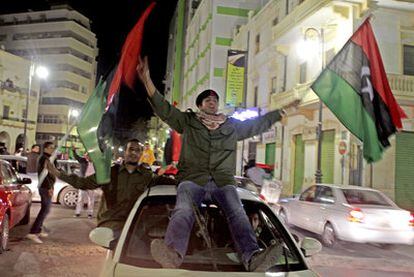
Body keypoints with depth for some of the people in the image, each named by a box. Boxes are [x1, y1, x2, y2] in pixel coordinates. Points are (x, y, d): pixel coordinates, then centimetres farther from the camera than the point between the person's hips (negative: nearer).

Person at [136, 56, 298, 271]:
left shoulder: (232, 125, 30)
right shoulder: (188, 121, 22)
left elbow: (258, 123, 41)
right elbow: (164, 109, 11)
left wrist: (280, 113, 44)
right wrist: (147, 80, -2)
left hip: (223, 181, 2)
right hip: (193, 179, -2)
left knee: (237, 213, -27)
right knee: (183, 211, -32)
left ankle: (252, 257, -47)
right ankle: (173, 253, -56)